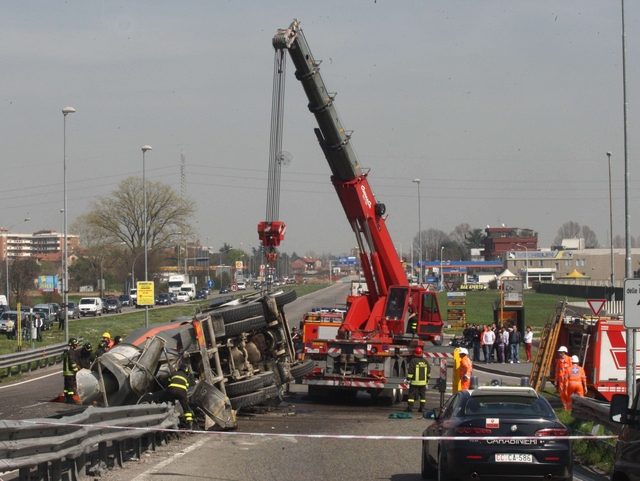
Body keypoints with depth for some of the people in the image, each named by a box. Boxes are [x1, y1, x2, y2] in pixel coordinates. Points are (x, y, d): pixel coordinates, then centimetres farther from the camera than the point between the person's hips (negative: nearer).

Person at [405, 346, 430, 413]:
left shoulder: (413, 361, -11)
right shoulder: (425, 361, 6)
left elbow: (410, 371, -14)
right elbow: (428, 371, 12)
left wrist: (408, 379, -8)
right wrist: (427, 379, 23)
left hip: (414, 382, -4)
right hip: (423, 382, 4)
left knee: (411, 395, 2)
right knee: (422, 395, 9)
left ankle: (410, 407, -2)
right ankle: (422, 408, 7)